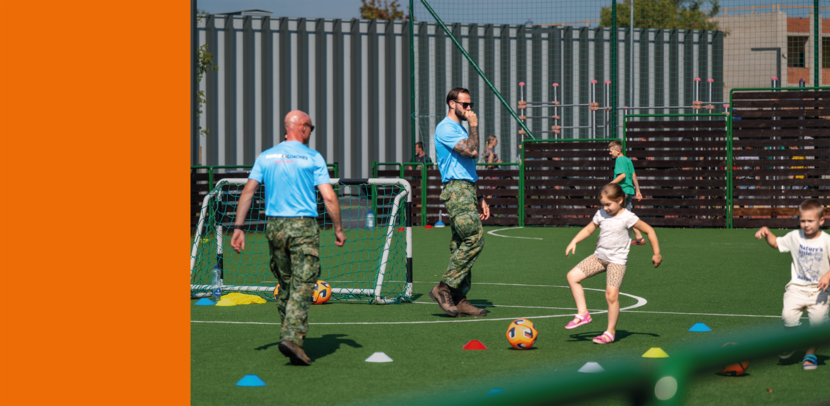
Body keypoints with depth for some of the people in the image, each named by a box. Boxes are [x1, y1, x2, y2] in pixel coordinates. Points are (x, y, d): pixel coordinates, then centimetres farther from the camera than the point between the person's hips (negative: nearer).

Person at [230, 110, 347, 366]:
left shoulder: (266, 157, 9)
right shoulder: (313, 158, -2)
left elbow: (248, 191, 3)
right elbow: (329, 197, -6)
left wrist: (238, 227, 4)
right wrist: (338, 229, 5)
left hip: (274, 226, 4)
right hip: (304, 228, -4)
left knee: (285, 284, 16)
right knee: (302, 285, -6)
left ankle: (290, 335, 20)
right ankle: (292, 337, -20)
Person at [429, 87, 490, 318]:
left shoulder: (460, 129, 25)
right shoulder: (446, 128, -7)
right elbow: (472, 151, -20)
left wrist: (479, 199, 25)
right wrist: (474, 125, -5)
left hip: (467, 191, 10)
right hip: (456, 191, -10)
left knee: (462, 245, 6)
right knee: (474, 238, -19)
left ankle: (459, 299, 4)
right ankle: (444, 288, -17)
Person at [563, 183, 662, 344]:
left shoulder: (627, 217, -13)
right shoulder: (601, 214, 3)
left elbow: (649, 230, -6)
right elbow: (589, 229, 17)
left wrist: (657, 253, -5)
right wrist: (574, 242, 2)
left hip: (617, 260, -6)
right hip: (599, 257, 6)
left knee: (612, 295, -14)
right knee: (573, 276, -5)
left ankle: (610, 332, 1)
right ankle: (583, 314, 1)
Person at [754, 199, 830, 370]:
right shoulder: (795, 237, 5)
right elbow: (776, 243, 21)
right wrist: (767, 233, 3)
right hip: (797, 287, 2)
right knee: (788, 316, -20)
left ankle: (811, 353, 8)